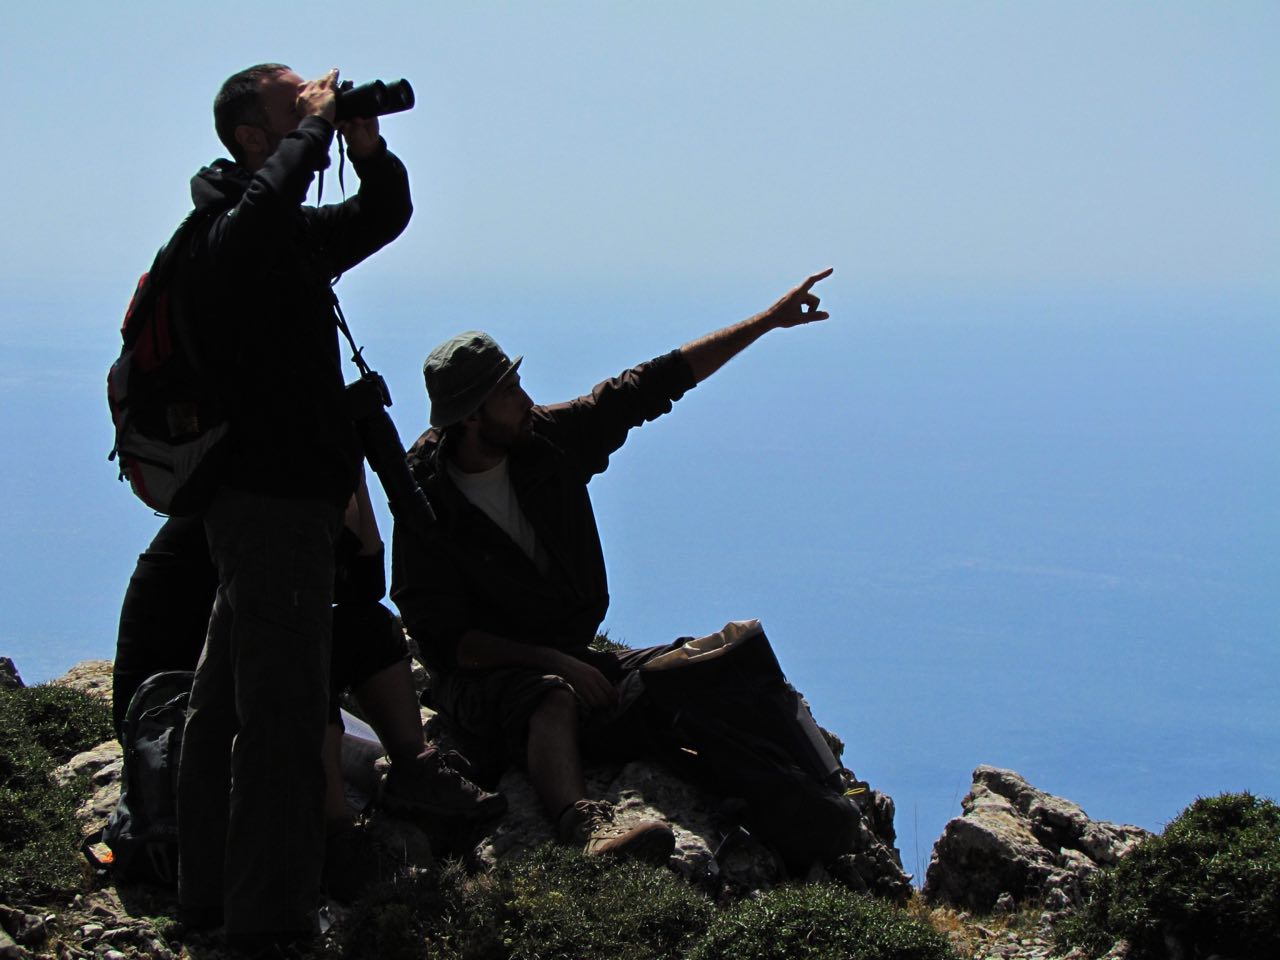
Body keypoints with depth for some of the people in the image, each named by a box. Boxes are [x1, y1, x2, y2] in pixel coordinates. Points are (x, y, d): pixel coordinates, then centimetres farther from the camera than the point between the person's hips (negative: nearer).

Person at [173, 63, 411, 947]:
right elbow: (264, 206, -38)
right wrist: (315, 128, -22)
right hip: (272, 500, -10)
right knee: (285, 711, -9)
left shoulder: (297, 235, 15)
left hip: (294, 495, 10)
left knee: (231, 699, 16)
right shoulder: (225, 232, -15)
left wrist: (368, 149, 6)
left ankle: (213, 891, 26)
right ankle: (270, 917, -5)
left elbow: (386, 216, 26)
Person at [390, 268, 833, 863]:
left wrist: (769, 321, 7)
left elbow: (656, 383, 7)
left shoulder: (551, 439, -1)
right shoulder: (426, 502, -15)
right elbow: (442, 639, -16)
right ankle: (585, 831, -67)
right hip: (481, 675, -7)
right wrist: (553, 661, -24)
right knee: (552, 699, -40)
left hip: (570, 661, 7)